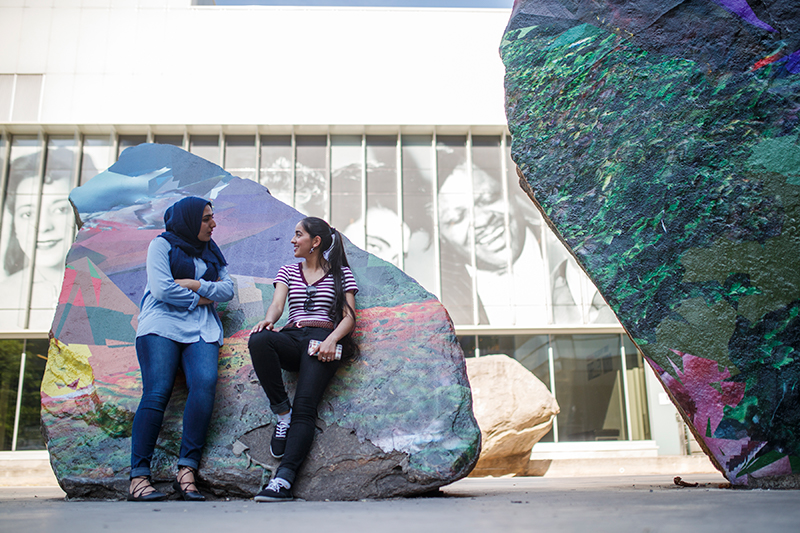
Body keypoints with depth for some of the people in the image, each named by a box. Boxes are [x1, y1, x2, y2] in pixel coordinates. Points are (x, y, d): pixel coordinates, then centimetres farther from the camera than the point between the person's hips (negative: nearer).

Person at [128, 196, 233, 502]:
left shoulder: (211, 252, 24)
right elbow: (162, 289, -5)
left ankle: (187, 470, -23)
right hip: (162, 325, -4)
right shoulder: (162, 244, 8)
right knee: (157, 393, -19)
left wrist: (194, 284, -1)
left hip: (202, 329, 4)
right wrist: (200, 298, 3)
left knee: (205, 383, -23)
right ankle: (138, 477, -18)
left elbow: (228, 290, 13)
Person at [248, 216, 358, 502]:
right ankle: (282, 414, -21)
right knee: (258, 340, -33)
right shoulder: (288, 271, 24)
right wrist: (269, 320, -18)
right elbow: (277, 303, 7)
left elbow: (349, 317, 5)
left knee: (305, 406, -24)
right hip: (291, 337, 3)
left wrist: (332, 340, -16)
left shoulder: (341, 273, 13)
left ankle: (284, 479, -33)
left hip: (323, 339, -3)